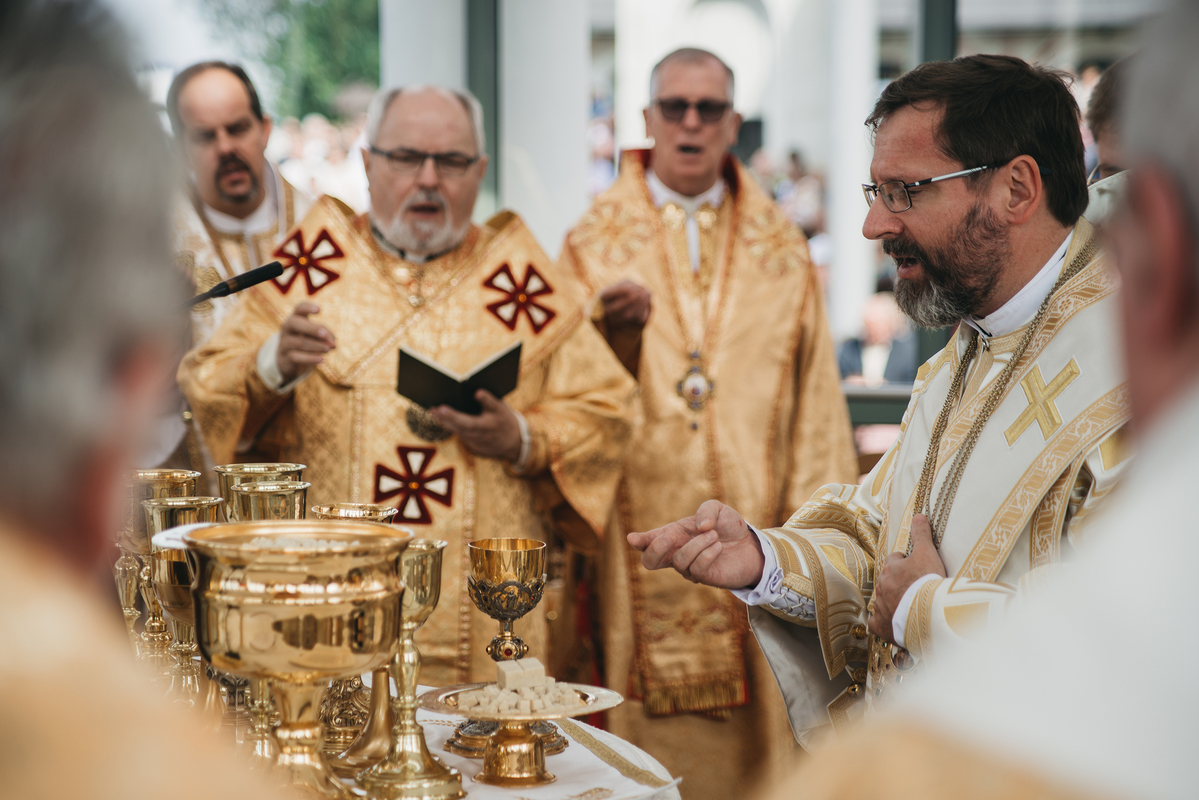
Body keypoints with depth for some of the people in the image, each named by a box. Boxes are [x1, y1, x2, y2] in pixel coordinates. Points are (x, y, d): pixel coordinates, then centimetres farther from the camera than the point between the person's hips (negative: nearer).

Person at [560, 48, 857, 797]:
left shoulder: (780, 249, 11)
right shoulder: (595, 241, 7)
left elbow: (813, 395, 8)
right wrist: (613, 334, -18)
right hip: (635, 531, -1)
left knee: (745, 731, 1)